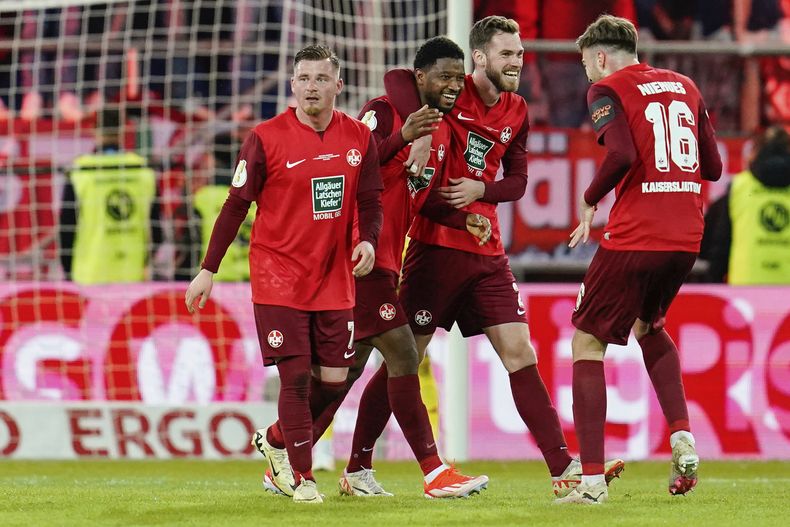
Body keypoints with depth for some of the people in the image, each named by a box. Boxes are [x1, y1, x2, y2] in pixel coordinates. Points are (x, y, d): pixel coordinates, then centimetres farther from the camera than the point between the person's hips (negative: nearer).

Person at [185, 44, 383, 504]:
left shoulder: (359, 137, 2)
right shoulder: (266, 139, -8)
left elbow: (370, 201, 11)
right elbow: (236, 206, -3)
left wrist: (368, 240, -10)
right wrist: (208, 270, -3)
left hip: (334, 278, 4)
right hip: (278, 276, -4)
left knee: (334, 377, 3)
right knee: (296, 376, -9)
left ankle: (276, 441, 29)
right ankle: (302, 478, 1)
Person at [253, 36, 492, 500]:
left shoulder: (442, 132, 14)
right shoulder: (384, 112, -12)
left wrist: (464, 219, 4)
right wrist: (402, 137, -36)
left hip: (387, 260, 9)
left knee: (349, 367, 12)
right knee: (403, 355, -13)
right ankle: (435, 474, -14)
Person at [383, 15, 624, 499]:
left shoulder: (517, 113, 10)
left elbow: (516, 182, 14)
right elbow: (398, 79, -25)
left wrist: (479, 190, -6)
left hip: (487, 252, 6)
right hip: (436, 246, -6)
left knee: (520, 355, 0)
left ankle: (564, 470, -2)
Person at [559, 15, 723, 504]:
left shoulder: (608, 89, -3)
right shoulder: (684, 86, 16)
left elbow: (622, 156, -19)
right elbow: (713, 166, 15)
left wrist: (589, 202, -4)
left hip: (635, 238, -7)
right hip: (687, 237, 7)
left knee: (587, 343, 4)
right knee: (649, 326, 31)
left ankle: (592, 479, -6)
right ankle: (682, 436, 12)